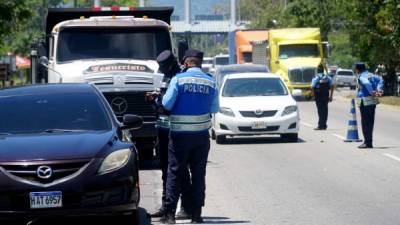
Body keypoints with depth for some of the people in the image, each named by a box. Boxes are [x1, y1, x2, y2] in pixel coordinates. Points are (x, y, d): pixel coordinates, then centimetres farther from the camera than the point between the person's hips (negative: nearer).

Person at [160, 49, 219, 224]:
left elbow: (167, 104, -10)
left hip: (180, 134, -2)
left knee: (174, 173, 3)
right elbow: (215, 109, 6)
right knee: (198, 175, 9)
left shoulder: (178, 80, -9)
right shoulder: (210, 83, 0)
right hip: (201, 135, 2)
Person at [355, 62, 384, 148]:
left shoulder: (361, 77, -13)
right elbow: (380, 79, 14)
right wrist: (379, 89, 3)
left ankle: (368, 142, -3)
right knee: (370, 122, 14)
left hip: (365, 102, -8)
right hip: (373, 101, 8)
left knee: (365, 123, -3)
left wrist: (372, 92, -20)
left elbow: (367, 83, -31)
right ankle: (369, 141, 21)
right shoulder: (371, 75, 12)